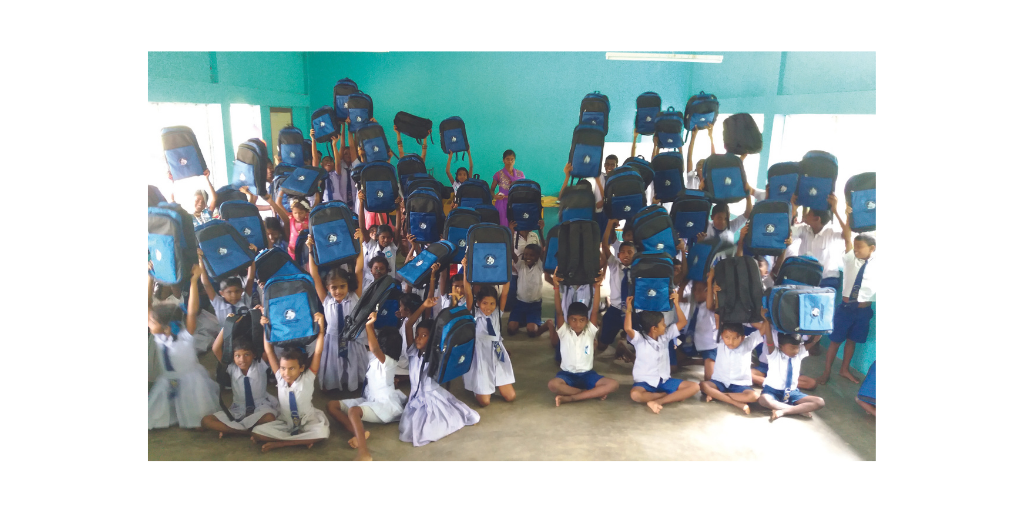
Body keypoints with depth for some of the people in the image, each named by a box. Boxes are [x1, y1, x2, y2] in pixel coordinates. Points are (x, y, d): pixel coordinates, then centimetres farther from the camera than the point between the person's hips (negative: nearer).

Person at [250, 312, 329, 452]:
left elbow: (318, 352, -23)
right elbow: (269, 352, -6)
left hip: (307, 422, -2)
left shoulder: (307, 378, -14)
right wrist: (265, 328, -11)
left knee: (323, 432, -34)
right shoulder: (280, 377, -6)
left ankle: (278, 443, -21)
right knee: (257, 432, -21)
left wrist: (321, 328, -30)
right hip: (285, 423, 3)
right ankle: (302, 440, -19)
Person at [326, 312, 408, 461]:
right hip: (370, 400, 10)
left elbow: (374, 349, -38)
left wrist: (369, 325, -41)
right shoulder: (377, 357, 8)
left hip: (385, 405, -10)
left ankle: (364, 453, -45)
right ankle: (360, 432, -21)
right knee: (332, 405, -2)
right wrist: (369, 324, 5)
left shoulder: (388, 361, -19)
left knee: (353, 410, -39)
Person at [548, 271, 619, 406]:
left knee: (613, 384, -24)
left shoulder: (590, 331, 0)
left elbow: (595, 311, -12)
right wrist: (556, 288, -29)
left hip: (587, 374, 2)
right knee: (552, 384, -35)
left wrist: (597, 287, -23)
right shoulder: (564, 332, -4)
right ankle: (592, 393, -22)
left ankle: (569, 398, -26)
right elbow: (559, 312, -17)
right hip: (567, 374, -2)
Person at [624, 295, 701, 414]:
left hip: (664, 380, 5)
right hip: (645, 382, -5)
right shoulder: (639, 339, -11)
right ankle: (673, 396, -20)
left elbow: (682, 322, 9)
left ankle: (657, 401, -24)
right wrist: (629, 310, -29)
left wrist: (676, 304, 2)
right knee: (635, 394, -39)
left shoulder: (665, 336, 7)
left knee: (694, 386, -13)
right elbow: (628, 329, -33)